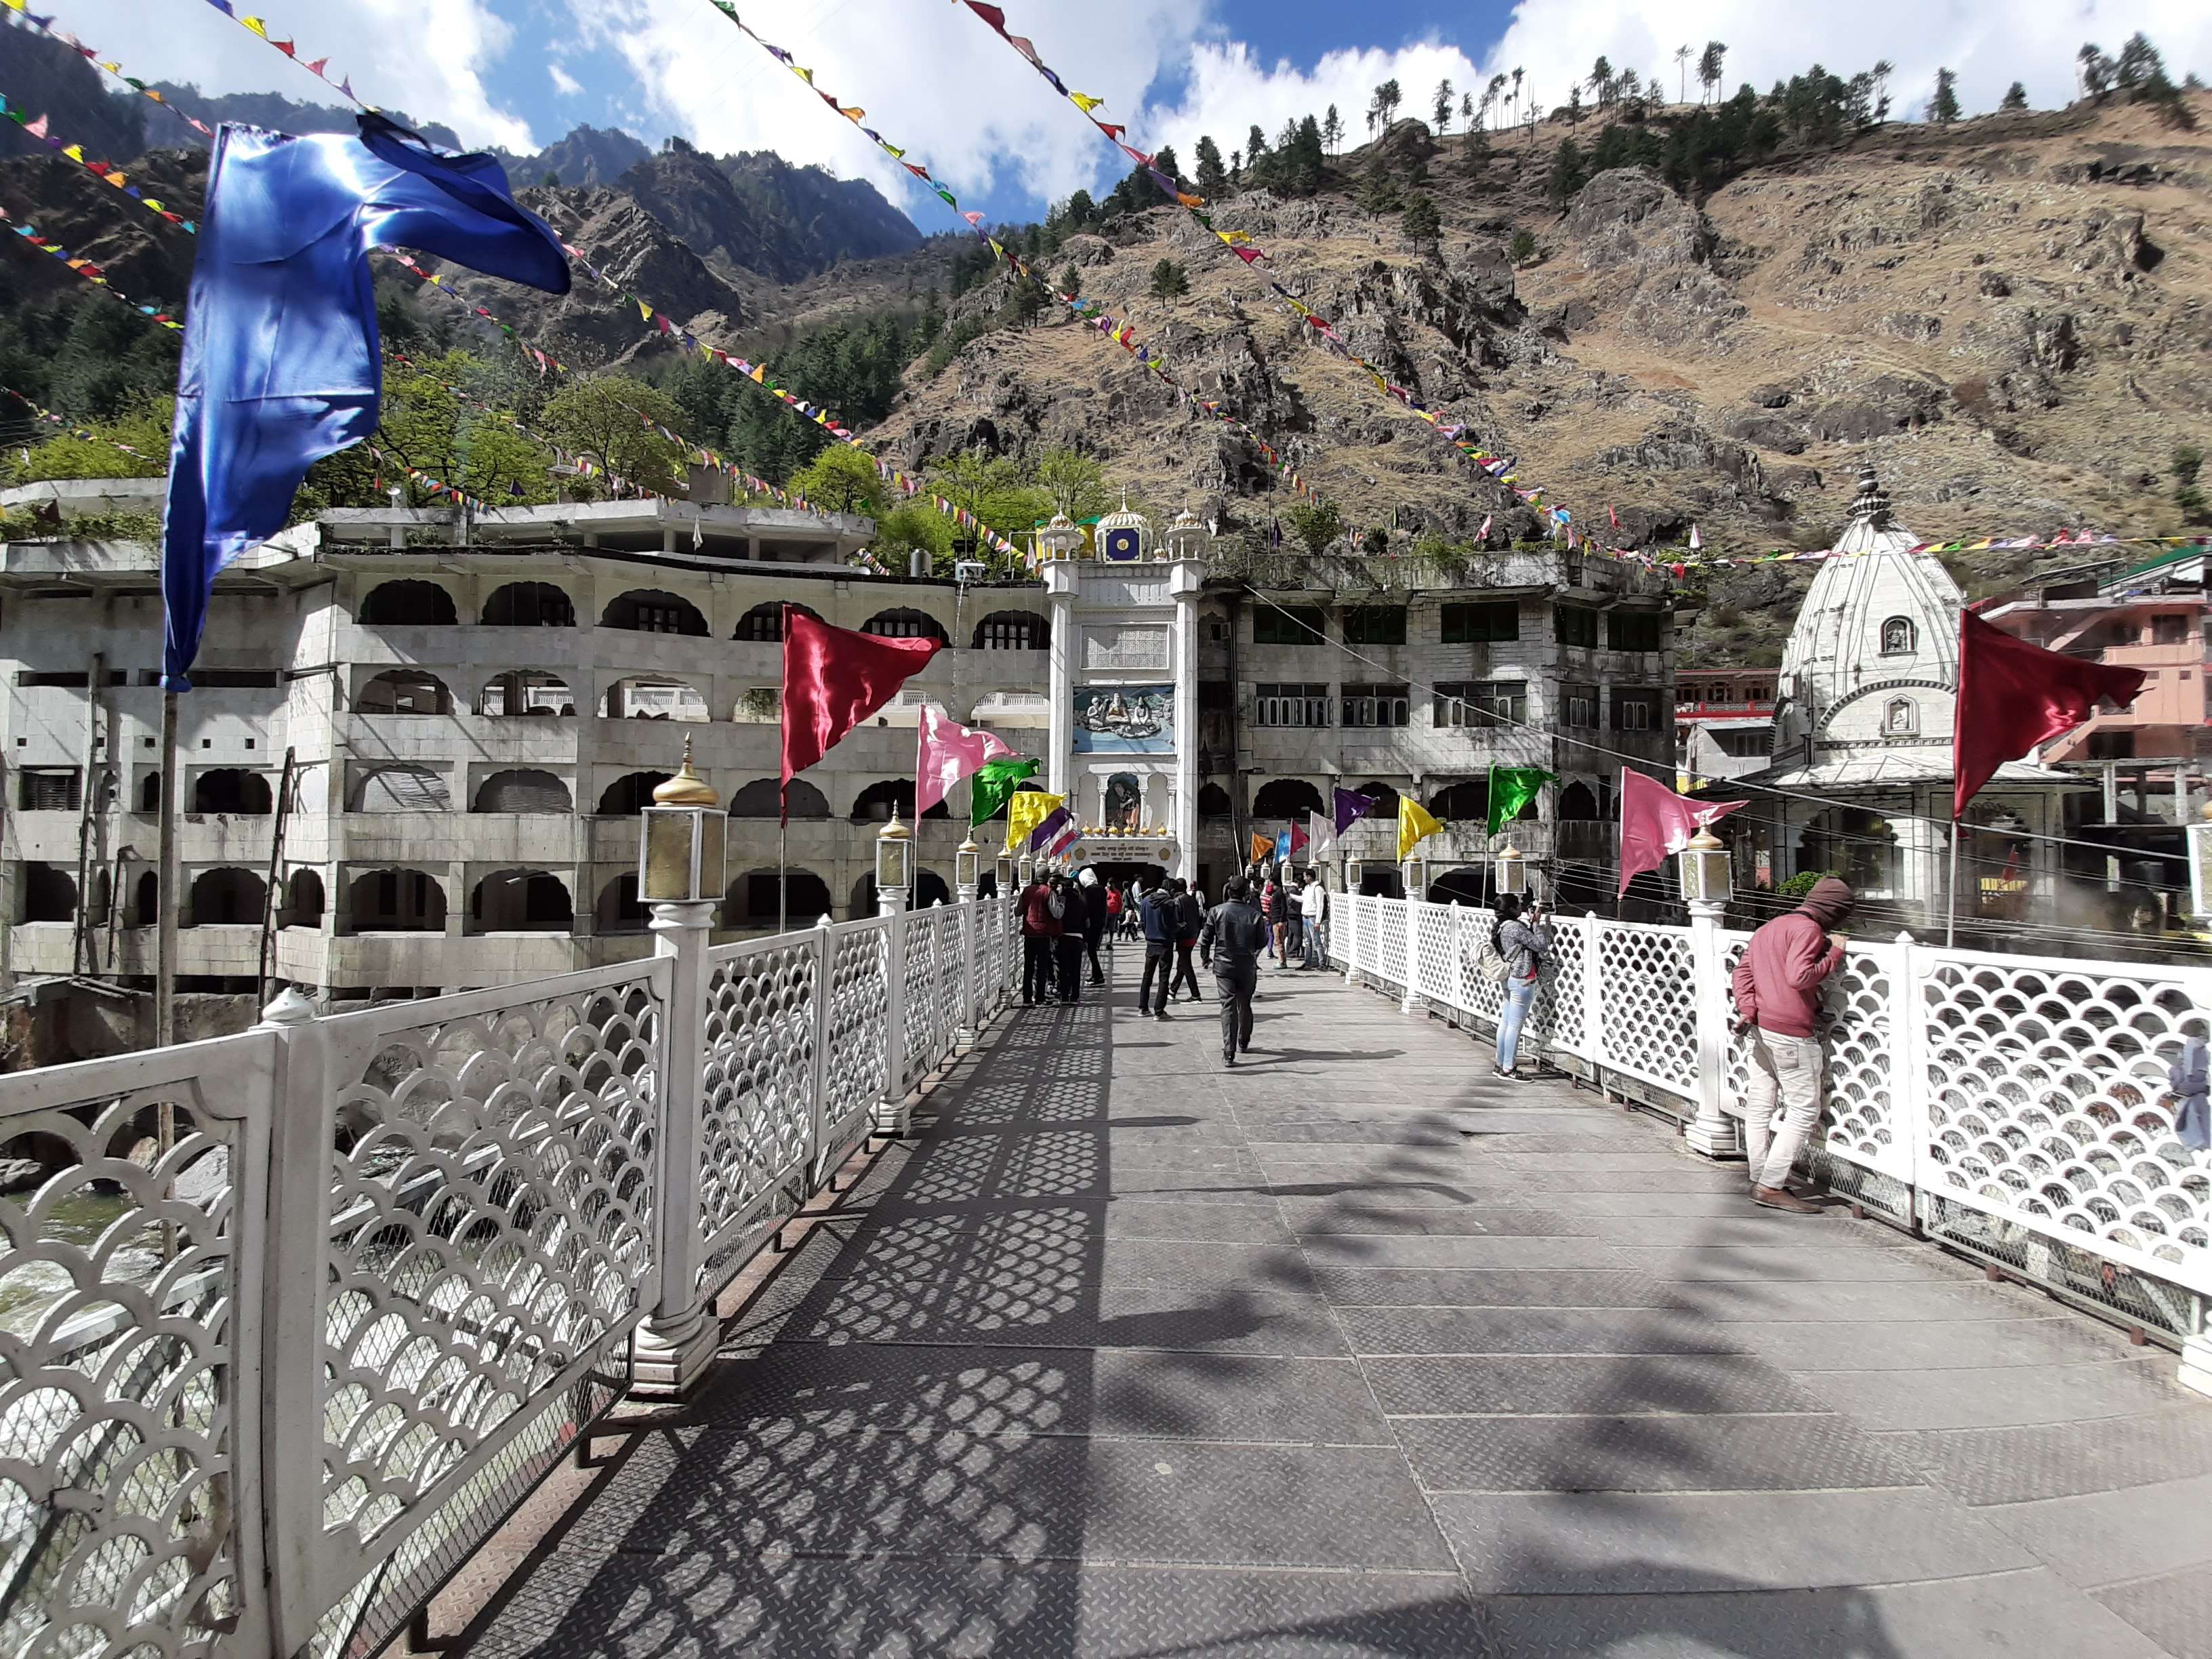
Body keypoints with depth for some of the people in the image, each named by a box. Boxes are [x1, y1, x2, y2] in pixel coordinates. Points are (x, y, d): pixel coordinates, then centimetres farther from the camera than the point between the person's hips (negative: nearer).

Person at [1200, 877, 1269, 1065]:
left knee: (1228, 1007, -2)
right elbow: (1262, 943, -2)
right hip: (1248, 968, 1)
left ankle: (1229, 1053, -13)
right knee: (1244, 1005, 19)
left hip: (1223, 966, -1)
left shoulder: (1217, 911, -6)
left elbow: (1205, 938, -3)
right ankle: (1243, 1044, 35)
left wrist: (1206, 957, 14)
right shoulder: (1255, 914, -7)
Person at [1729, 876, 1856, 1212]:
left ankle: (1760, 1179, 20)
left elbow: (1742, 971, 12)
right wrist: (1834, 953, -9)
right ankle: (1771, 1186, -3)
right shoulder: (1808, 929, -10)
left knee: (1760, 1106, 12)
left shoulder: (1771, 927, 19)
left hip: (1761, 1029, 10)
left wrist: (1747, 1008, 0)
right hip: (1791, 1032, -9)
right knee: (1804, 1110, -2)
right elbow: (1800, 977, -22)